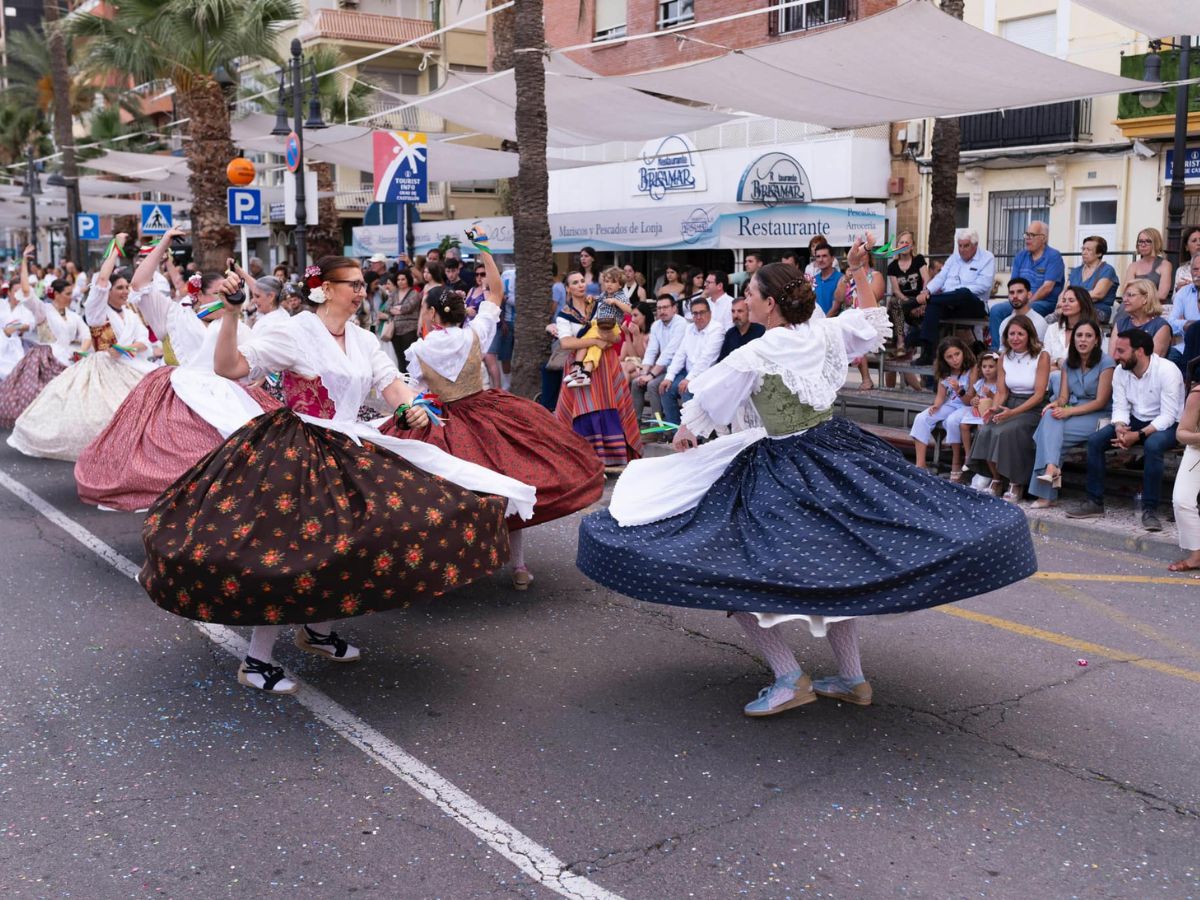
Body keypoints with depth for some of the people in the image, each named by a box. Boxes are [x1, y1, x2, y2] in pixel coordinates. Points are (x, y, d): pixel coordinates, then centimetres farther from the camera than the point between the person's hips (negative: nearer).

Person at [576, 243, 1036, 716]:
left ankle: (791, 678, -5)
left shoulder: (754, 355, -14)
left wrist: (686, 433, 19)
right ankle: (852, 677, 24)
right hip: (839, 454, 7)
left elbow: (704, 402, 0)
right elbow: (873, 320, 22)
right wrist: (859, 271, 23)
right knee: (835, 566, 20)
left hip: (781, 472, -7)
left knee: (730, 574, -3)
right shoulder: (826, 333, 0)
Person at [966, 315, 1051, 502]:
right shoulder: (1004, 357, 9)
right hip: (1009, 405, 5)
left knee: (1005, 432, -31)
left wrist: (1013, 412, -24)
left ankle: (1016, 484, -13)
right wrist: (995, 408, -14)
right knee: (986, 430, -25)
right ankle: (996, 479, -7)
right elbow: (1002, 392, 8)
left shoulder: (1041, 357, -7)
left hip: (1033, 409, -5)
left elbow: (1039, 395, -12)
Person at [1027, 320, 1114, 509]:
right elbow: (1064, 396, 8)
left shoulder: (1106, 362, -7)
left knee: (1049, 428, -27)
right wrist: (1057, 404, -18)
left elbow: (1101, 401, -12)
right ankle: (1051, 468, -43)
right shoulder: (1068, 363, 13)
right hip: (1072, 412, 6)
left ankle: (1045, 493, -28)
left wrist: (1068, 411, -22)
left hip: (1098, 416, -5)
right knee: (1050, 417, -29)